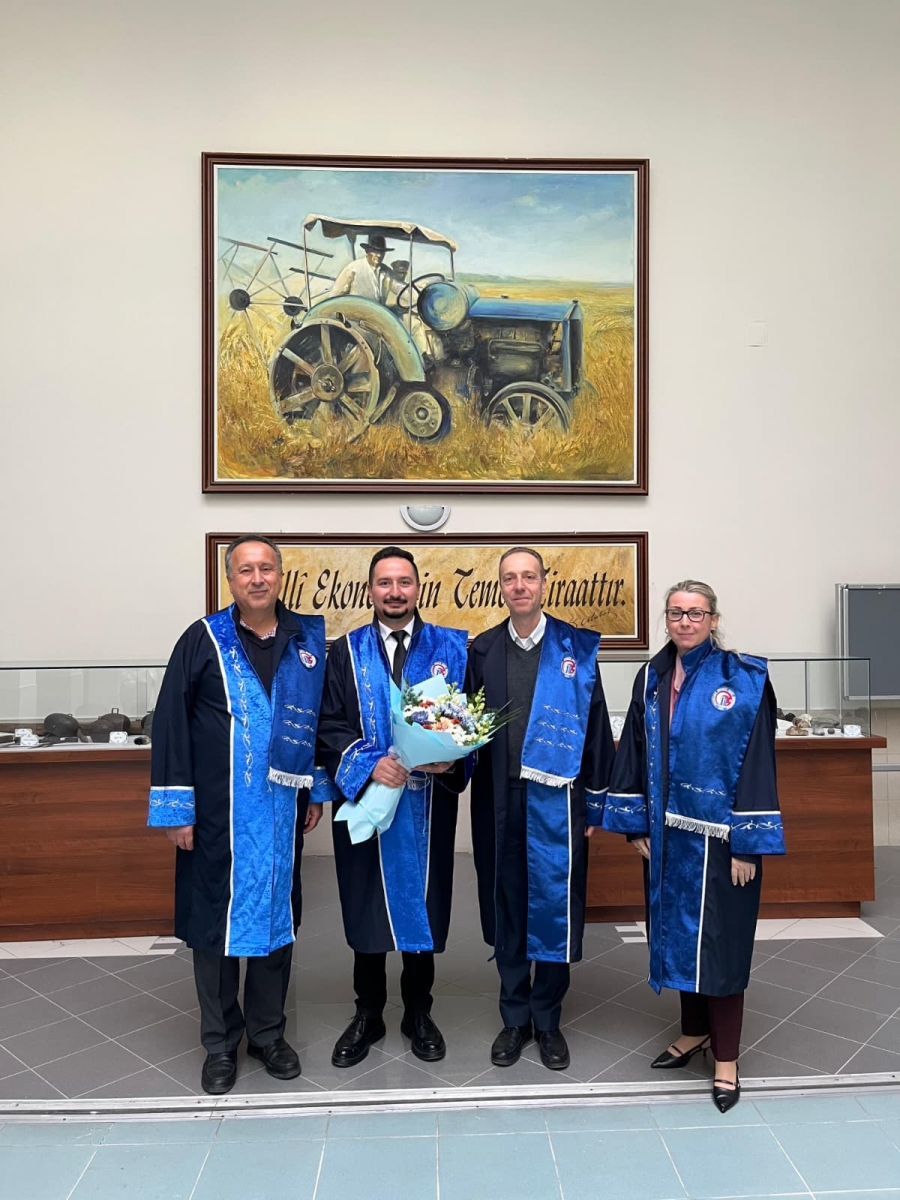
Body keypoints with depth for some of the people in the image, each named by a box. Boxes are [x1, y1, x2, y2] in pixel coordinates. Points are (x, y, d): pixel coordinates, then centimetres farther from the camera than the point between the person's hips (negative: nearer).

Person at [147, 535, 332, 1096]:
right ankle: (220, 1044, 28)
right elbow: (170, 723, -6)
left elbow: (324, 718, 10)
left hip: (283, 810, 2)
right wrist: (175, 808, -8)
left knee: (276, 917, 13)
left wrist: (319, 791, 8)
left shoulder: (308, 641, 2)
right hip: (216, 813, -2)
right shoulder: (203, 640, -5)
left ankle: (268, 1033, 32)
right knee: (217, 920, 9)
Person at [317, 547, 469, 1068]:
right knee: (367, 907, 11)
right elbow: (330, 727, -2)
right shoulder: (347, 651, 3)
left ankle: (419, 1013, 30)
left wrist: (451, 759, -17)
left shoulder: (452, 648, 2)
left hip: (428, 803, 0)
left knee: (423, 904, 10)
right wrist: (369, 763, -18)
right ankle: (368, 1015, 30)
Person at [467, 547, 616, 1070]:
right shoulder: (482, 650, 5)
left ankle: (548, 1020, 25)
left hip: (556, 798, -2)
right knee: (506, 907, 11)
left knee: (555, 907, 6)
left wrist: (594, 804, -2)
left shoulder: (577, 648, -1)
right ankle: (515, 1018, 28)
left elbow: (596, 728, -1)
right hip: (500, 800, 2)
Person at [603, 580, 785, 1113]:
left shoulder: (745, 680, -10)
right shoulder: (652, 678, 4)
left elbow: (758, 763, -11)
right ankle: (695, 1031, 35)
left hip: (719, 835, -5)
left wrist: (748, 844, -13)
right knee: (678, 929, 15)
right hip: (669, 834, 5)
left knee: (718, 938, 4)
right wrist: (638, 825, 4)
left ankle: (727, 1058, 20)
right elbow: (635, 753, 7)